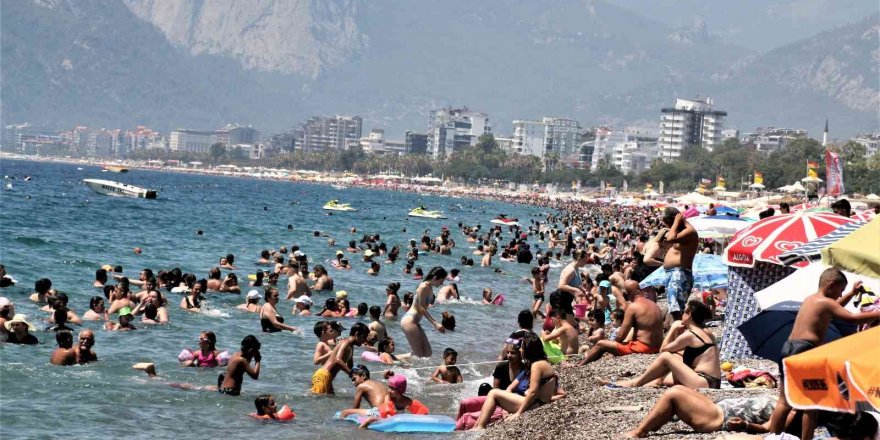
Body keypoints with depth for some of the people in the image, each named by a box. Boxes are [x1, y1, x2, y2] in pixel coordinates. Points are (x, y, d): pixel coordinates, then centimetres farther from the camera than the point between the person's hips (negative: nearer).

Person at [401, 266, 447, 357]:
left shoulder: (430, 288, 14)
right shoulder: (424, 287, -14)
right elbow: (421, 308, -17)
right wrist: (435, 323, -21)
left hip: (415, 322, 10)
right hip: (409, 320, -10)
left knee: (427, 353, 7)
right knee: (419, 355, -10)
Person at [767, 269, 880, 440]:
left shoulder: (810, 299, 22)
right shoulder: (825, 302, -4)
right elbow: (853, 318, -12)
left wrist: (852, 293, 38)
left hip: (788, 349, 9)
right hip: (804, 350, -9)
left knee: (784, 402, 11)